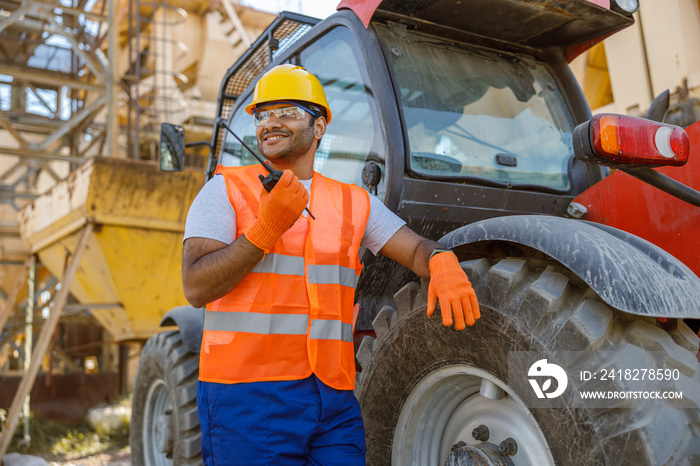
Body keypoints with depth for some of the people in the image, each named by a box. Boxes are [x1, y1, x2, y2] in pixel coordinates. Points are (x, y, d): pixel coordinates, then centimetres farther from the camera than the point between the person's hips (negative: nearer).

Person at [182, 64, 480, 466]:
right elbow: (196, 288, -7)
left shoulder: (355, 203, 15)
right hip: (247, 392, -3)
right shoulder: (227, 189, 3)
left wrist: (444, 264, -17)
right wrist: (268, 225, -17)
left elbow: (416, 248, 7)